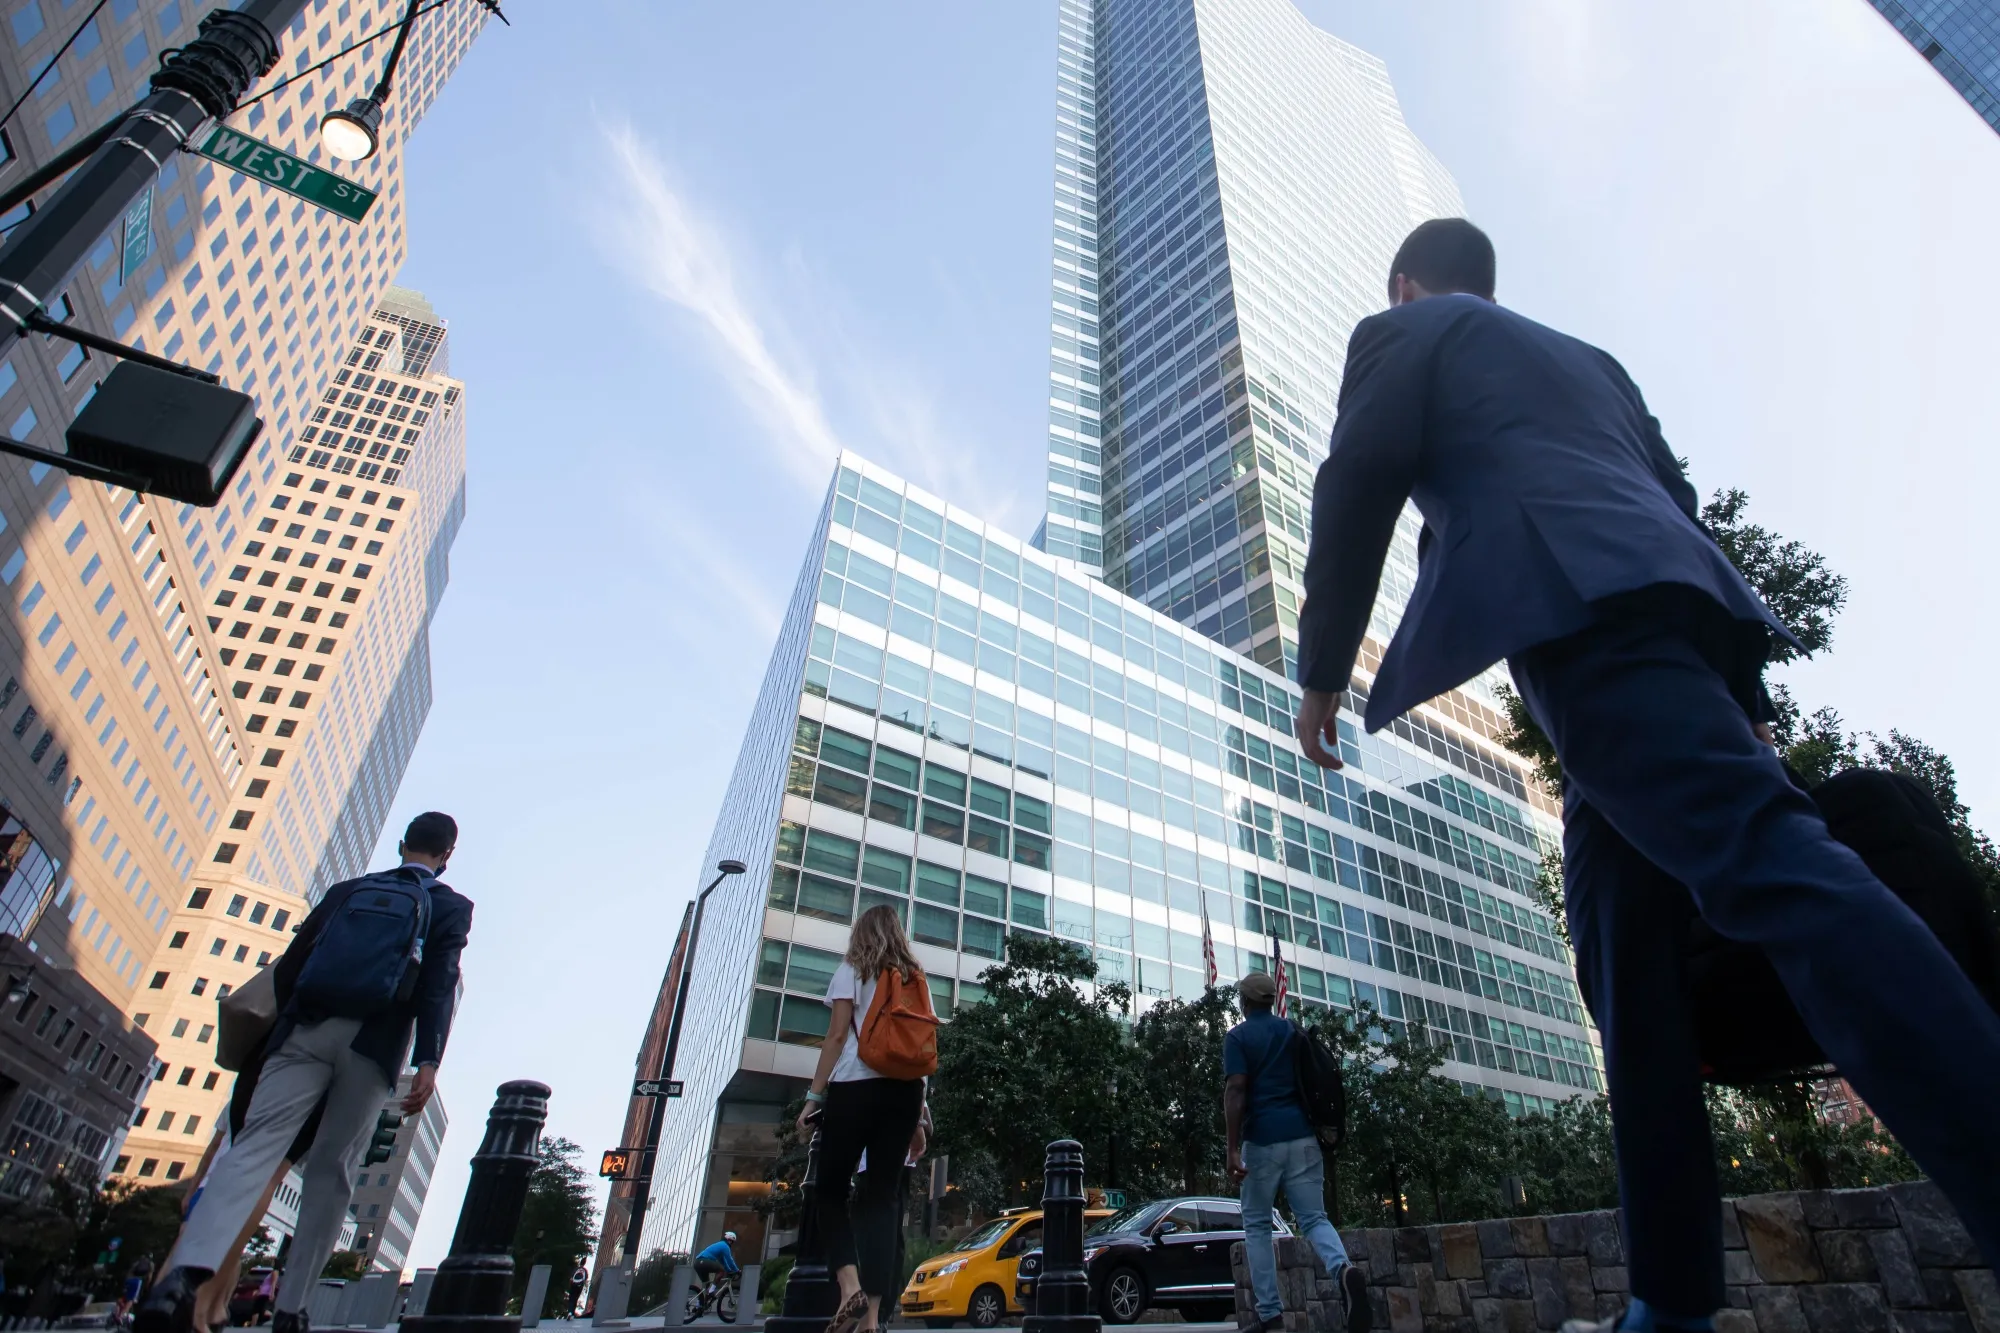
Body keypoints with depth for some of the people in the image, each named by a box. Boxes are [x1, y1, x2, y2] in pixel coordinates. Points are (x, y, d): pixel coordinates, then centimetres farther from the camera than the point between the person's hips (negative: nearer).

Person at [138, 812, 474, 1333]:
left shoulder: (349, 889, 19)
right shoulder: (451, 907, 8)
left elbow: (290, 964, 14)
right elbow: (439, 985, -5)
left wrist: (284, 1022, 25)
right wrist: (427, 1062, -10)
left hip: (308, 1029, 2)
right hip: (374, 1046, -2)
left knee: (255, 1144, -6)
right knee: (331, 1170, 6)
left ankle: (184, 1274, -26)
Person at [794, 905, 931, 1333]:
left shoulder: (852, 971, 6)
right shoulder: (915, 981, 18)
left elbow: (838, 1035, -4)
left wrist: (814, 1095, -2)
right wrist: (918, 1113, 17)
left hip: (855, 1087, -4)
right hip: (904, 1091, 4)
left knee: (832, 1189, 8)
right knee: (882, 1198, 5)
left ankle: (850, 1287, -11)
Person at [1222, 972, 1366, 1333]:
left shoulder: (1237, 1036, -2)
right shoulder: (1295, 1031, 13)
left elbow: (1235, 1091, -14)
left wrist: (1232, 1149, -15)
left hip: (1262, 1139, -4)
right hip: (1303, 1136, 4)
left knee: (1256, 1225, 10)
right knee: (1314, 1217, 5)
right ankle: (1344, 1270, -24)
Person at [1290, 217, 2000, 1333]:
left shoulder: (1403, 332, 16)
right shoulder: (1589, 359, 36)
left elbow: (1359, 484, -1)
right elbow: (1680, 506, 27)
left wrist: (1323, 672, 2)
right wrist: (1745, 697, 23)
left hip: (1581, 615, -7)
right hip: (1687, 607, 8)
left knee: (1768, 862, -22)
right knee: (1627, 951, 4)